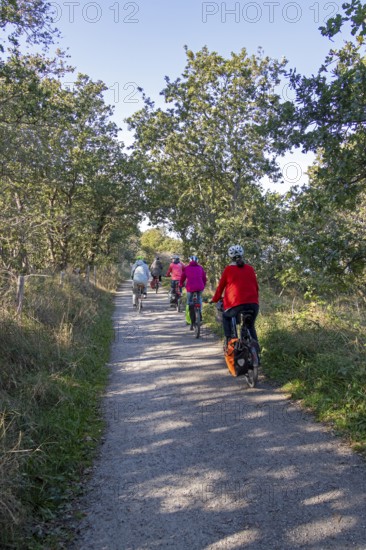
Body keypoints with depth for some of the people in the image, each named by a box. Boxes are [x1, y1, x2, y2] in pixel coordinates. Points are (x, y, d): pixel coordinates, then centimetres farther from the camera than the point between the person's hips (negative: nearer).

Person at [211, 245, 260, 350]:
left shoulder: (228, 269, 5)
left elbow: (220, 287, 11)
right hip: (253, 304, 3)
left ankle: (228, 340, 13)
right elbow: (256, 287, 18)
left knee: (226, 317, 27)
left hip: (236, 304, -3)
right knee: (251, 326, 24)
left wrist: (214, 299, 26)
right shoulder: (250, 268, 13)